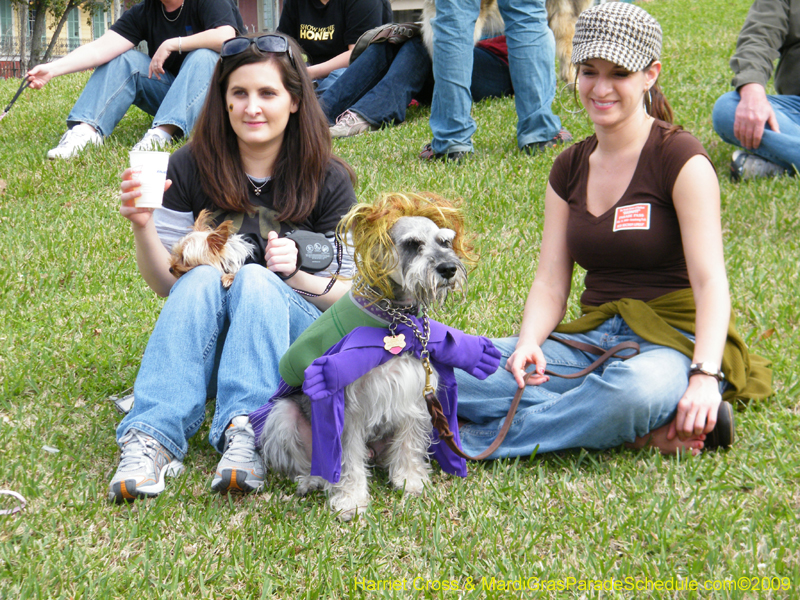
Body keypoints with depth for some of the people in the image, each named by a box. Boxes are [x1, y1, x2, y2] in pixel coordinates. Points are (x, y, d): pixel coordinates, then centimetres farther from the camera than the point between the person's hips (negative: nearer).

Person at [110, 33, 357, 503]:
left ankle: (245, 434, -50)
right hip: (206, 342, 1)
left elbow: (352, 296, 1)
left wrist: (298, 274, -20)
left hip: (294, 343, -1)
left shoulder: (328, 181, -2)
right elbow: (167, 284, 1)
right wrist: (144, 227, -19)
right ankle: (155, 437, -47)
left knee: (255, 280, -31)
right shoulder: (192, 169, 1)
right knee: (204, 277, -30)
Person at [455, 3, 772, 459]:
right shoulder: (570, 168, 12)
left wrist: (705, 375, -29)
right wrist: (529, 342, -16)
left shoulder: (680, 158, -6)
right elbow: (551, 283, 6)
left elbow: (710, 281, -14)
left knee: (635, 388, -43)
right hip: (593, 340, 6)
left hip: (671, 340, -6)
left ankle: (476, 440, -25)